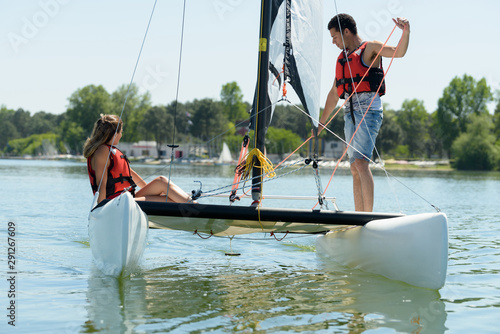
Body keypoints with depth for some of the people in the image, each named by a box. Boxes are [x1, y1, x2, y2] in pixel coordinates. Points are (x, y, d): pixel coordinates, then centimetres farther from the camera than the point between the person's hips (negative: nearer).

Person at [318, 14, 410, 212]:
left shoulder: (369, 49, 2)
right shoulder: (342, 58, 24)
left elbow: (398, 52, -15)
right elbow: (334, 93, 29)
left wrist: (406, 32, -33)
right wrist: (322, 122, 30)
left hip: (368, 111, -7)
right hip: (350, 114, 7)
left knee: (361, 162, -20)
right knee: (355, 169, 3)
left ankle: (369, 215, -23)